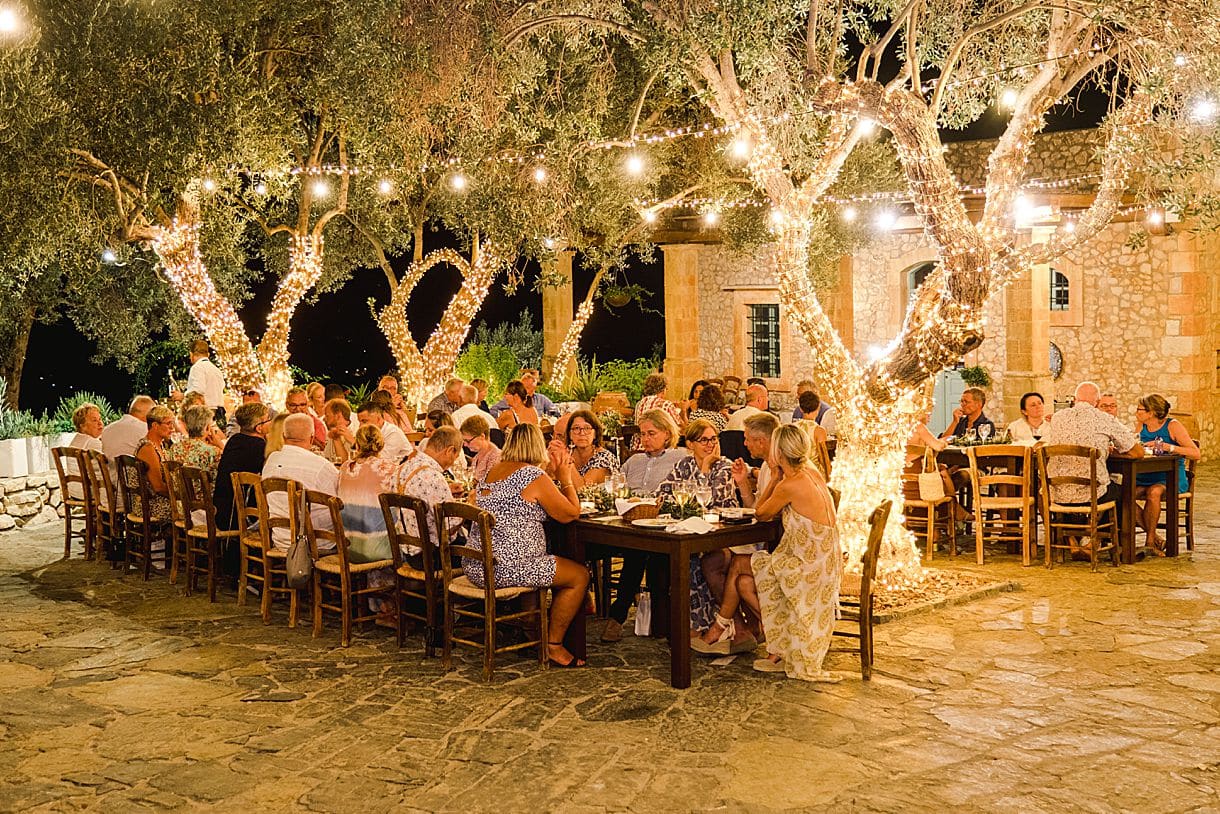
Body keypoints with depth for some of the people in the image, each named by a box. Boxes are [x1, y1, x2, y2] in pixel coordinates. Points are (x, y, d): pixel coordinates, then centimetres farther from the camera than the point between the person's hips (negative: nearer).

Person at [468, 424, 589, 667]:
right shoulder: (534, 476, -13)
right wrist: (566, 479, 7)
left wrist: (560, 481, 26)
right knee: (580, 575, 5)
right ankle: (553, 646, 10)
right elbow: (571, 514, -7)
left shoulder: (491, 472, 12)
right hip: (508, 569, -9)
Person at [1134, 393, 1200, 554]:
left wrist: (1167, 446, -23)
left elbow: (1195, 454, -14)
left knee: (1154, 492, -37)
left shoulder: (1172, 425, -5)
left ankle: (1151, 539, -16)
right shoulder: (1142, 427, 12)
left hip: (1171, 479, -5)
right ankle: (1155, 539, -12)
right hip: (1145, 477, 5)